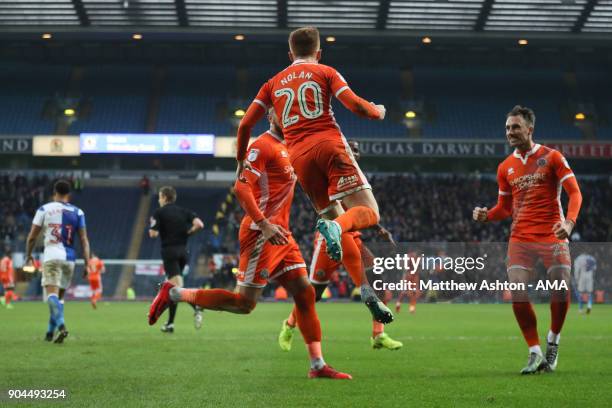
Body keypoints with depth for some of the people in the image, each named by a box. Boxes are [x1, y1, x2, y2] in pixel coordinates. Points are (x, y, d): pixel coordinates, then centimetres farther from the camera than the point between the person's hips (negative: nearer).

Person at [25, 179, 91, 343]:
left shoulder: (44, 210, 3)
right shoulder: (77, 212, 8)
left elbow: (32, 237, 4)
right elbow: (84, 240, 3)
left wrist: (28, 257, 18)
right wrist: (87, 263, 3)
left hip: (51, 256, -3)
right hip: (69, 258, 3)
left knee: (52, 293, -12)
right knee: (59, 295, 16)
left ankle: (61, 326, -34)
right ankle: (50, 332, 19)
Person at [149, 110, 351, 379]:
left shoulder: (287, 148, 19)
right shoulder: (263, 146, -10)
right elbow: (241, 187, -19)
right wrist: (264, 224, -25)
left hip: (280, 235, 9)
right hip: (261, 235, -9)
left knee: (305, 293, 3)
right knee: (244, 303, -5)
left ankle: (318, 365, 5)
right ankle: (173, 294, 5)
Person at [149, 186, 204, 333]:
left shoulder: (159, 213, -2)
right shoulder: (184, 211, 11)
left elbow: (153, 234, -9)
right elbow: (199, 224, -4)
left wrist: (153, 224, 12)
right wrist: (188, 232, 12)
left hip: (169, 250, -5)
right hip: (183, 250, 6)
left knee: (177, 287, -13)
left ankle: (196, 308, -41)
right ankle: (170, 323, 12)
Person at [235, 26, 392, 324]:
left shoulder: (273, 83, 22)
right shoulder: (325, 72, 11)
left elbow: (245, 124, 17)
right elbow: (356, 106, -3)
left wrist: (241, 159, 32)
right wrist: (378, 112, 18)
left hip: (299, 156, 4)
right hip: (329, 145, -4)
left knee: (337, 222, 11)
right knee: (368, 212, -6)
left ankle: (366, 291, -1)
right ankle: (334, 227, -40)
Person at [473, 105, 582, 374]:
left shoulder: (552, 157, 0)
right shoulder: (506, 168, 12)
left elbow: (574, 193, -4)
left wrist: (569, 222, -22)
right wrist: (486, 215, -2)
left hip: (552, 236, -3)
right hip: (520, 239, 3)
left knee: (561, 294, -12)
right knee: (518, 296, -12)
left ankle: (552, 342, 15)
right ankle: (535, 353, 0)